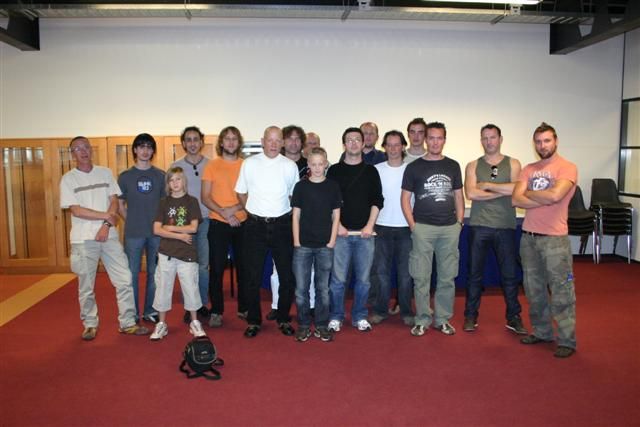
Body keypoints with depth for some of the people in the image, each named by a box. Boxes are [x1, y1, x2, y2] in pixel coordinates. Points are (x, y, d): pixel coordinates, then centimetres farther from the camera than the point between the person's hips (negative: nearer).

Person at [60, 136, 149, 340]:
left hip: (109, 235, 2)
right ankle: (90, 324, 23)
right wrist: (107, 216, -9)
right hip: (83, 239, -2)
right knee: (86, 287, 7)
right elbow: (76, 210, -9)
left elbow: (114, 202, 4)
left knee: (124, 281, 0)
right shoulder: (68, 179, 0)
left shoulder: (105, 173, 8)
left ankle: (128, 323, 10)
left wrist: (106, 225, -10)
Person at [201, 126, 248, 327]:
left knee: (243, 267, 8)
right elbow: (205, 198, -3)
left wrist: (235, 208, -16)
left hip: (242, 223, 1)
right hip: (218, 224, -1)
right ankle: (216, 311, 12)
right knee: (217, 268, 2)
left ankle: (244, 308, 21)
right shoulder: (212, 165, 1)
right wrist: (224, 213, -17)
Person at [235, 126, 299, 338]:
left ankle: (283, 319, 22)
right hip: (255, 225, 0)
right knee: (253, 276, 4)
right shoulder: (249, 163, 2)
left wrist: (284, 213, 5)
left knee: (287, 275, 5)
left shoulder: (290, 166, 3)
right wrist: (253, 210, 5)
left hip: (282, 225, 1)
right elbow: (241, 192, 11)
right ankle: (254, 321, 18)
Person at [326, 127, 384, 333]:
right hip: (341, 231, -1)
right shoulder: (334, 170, 6)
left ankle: (359, 316, 20)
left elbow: (377, 200, 5)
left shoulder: (371, 171, 10)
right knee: (338, 278, -1)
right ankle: (336, 317, 13)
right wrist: (337, 225, -6)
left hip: (365, 232, 1)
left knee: (363, 278, 6)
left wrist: (370, 225, -5)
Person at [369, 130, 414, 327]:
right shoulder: (377, 169, 4)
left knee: (406, 272, 5)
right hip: (382, 227, 1)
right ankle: (380, 310, 17)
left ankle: (407, 312, 17)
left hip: (406, 228, -1)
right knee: (381, 271, 5)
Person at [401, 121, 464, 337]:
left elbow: (459, 196, 15)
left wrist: (459, 222, 5)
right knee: (421, 277, 1)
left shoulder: (453, 166, 11)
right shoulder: (414, 167, 3)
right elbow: (405, 198, 3)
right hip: (423, 228, -2)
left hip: (449, 228, 2)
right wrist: (413, 225, -5)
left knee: (447, 277, 7)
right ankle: (423, 319, 13)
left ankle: (443, 319, 20)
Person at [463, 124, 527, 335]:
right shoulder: (473, 166, 6)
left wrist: (487, 185, -9)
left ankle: (513, 317, 20)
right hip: (479, 226, 0)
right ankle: (471, 316, 18)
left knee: (509, 274, 7)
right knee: (475, 273, 7)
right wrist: (503, 191, -10)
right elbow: (471, 193, -10)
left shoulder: (513, 164, 6)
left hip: (505, 227, 0)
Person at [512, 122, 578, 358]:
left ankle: (567, 341, 11)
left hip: (554, 239, -6)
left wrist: (528, 193, -6)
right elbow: (516, 199, -2)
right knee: (534, 290, 15)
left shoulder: (567, 168, -6)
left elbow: (555, 195, -23)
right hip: (528, 237, 6)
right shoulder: (528, 169, 10)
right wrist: (545, 199, -14)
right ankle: (542, 332, 29)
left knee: (561, 292, 0)